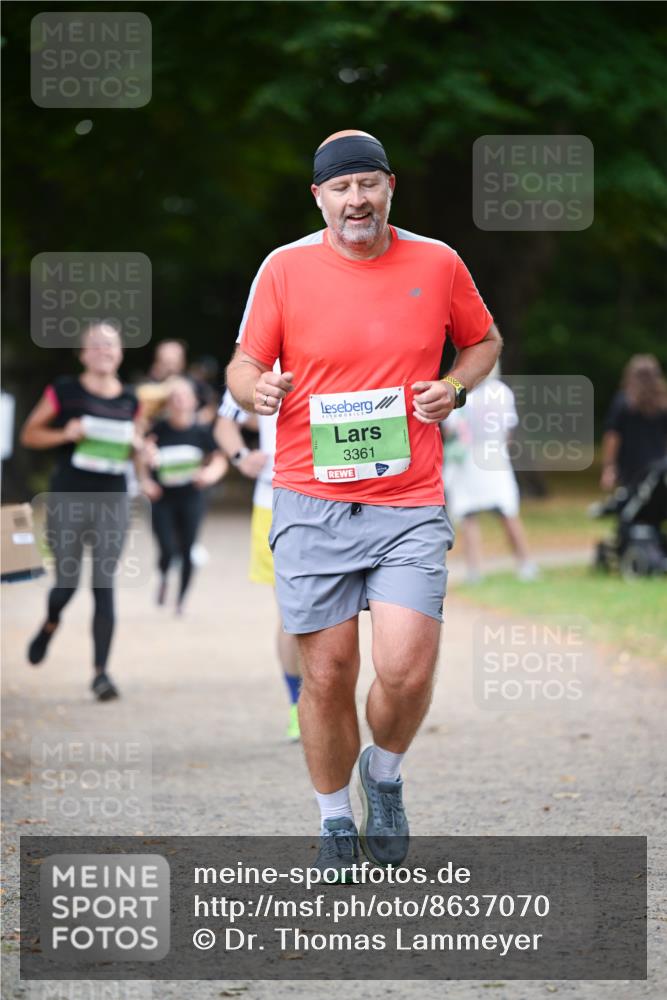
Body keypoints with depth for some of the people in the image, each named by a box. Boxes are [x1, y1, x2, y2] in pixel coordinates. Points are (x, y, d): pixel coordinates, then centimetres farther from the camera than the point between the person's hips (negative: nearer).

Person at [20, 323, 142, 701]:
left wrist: (137, 445, 1)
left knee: (105, 585, -5)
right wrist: (64, 434, -13)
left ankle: (101, 671, -4)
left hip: (112, 500, 2)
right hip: (68, 499, -2)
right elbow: (30, 433, 4)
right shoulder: (64, 391, -1)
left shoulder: (129, 400, 9)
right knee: (67, 582, 0)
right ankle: (51, 624, 36)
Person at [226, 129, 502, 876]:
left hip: (410, 505, 0)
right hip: (311, 504, 0)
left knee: (406, 672, -13)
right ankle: (335, 822, 22)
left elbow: (483, 342, 21)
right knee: (327, 675, 1)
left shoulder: (438, 264, 5)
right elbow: (243, 366, 8)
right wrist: (255, 388, -16)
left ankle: (384, 774, 19)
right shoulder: (285, 268, 1)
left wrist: (455, 387, 0)